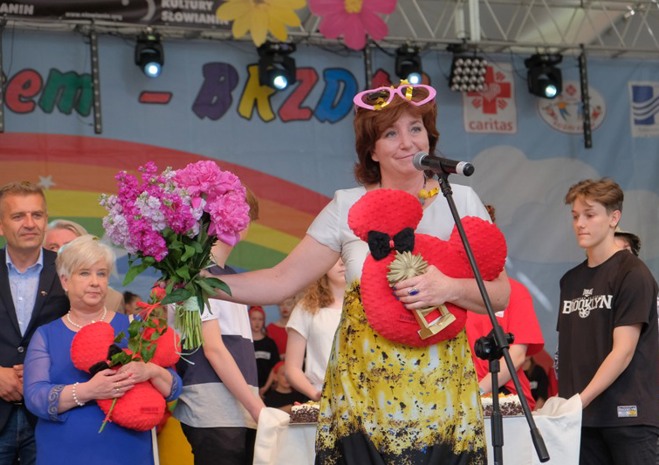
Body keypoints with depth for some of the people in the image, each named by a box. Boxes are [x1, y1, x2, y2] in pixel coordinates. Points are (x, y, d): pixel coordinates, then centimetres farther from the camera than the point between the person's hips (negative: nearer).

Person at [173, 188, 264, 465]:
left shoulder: (229, 276, 19)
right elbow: (213, 349, -12)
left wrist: (256, 406, 11)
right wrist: (258, 409, -15)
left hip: (242, 411, 8)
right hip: (213, 412, -8)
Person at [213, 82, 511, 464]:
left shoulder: (461, 201, 3)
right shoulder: (347, 207, 1)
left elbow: (501, 293, 1)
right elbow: (281, 281, -2)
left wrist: (451, 289, -18)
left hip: (441, 399, 1)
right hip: (364, 398, 0)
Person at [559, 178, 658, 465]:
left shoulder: (632, 274, -5)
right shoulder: (571, 280, 14)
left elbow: (623, 352, -12)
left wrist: (579, 400, -18)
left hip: (628, 416, -5)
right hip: (584, 418, 5)